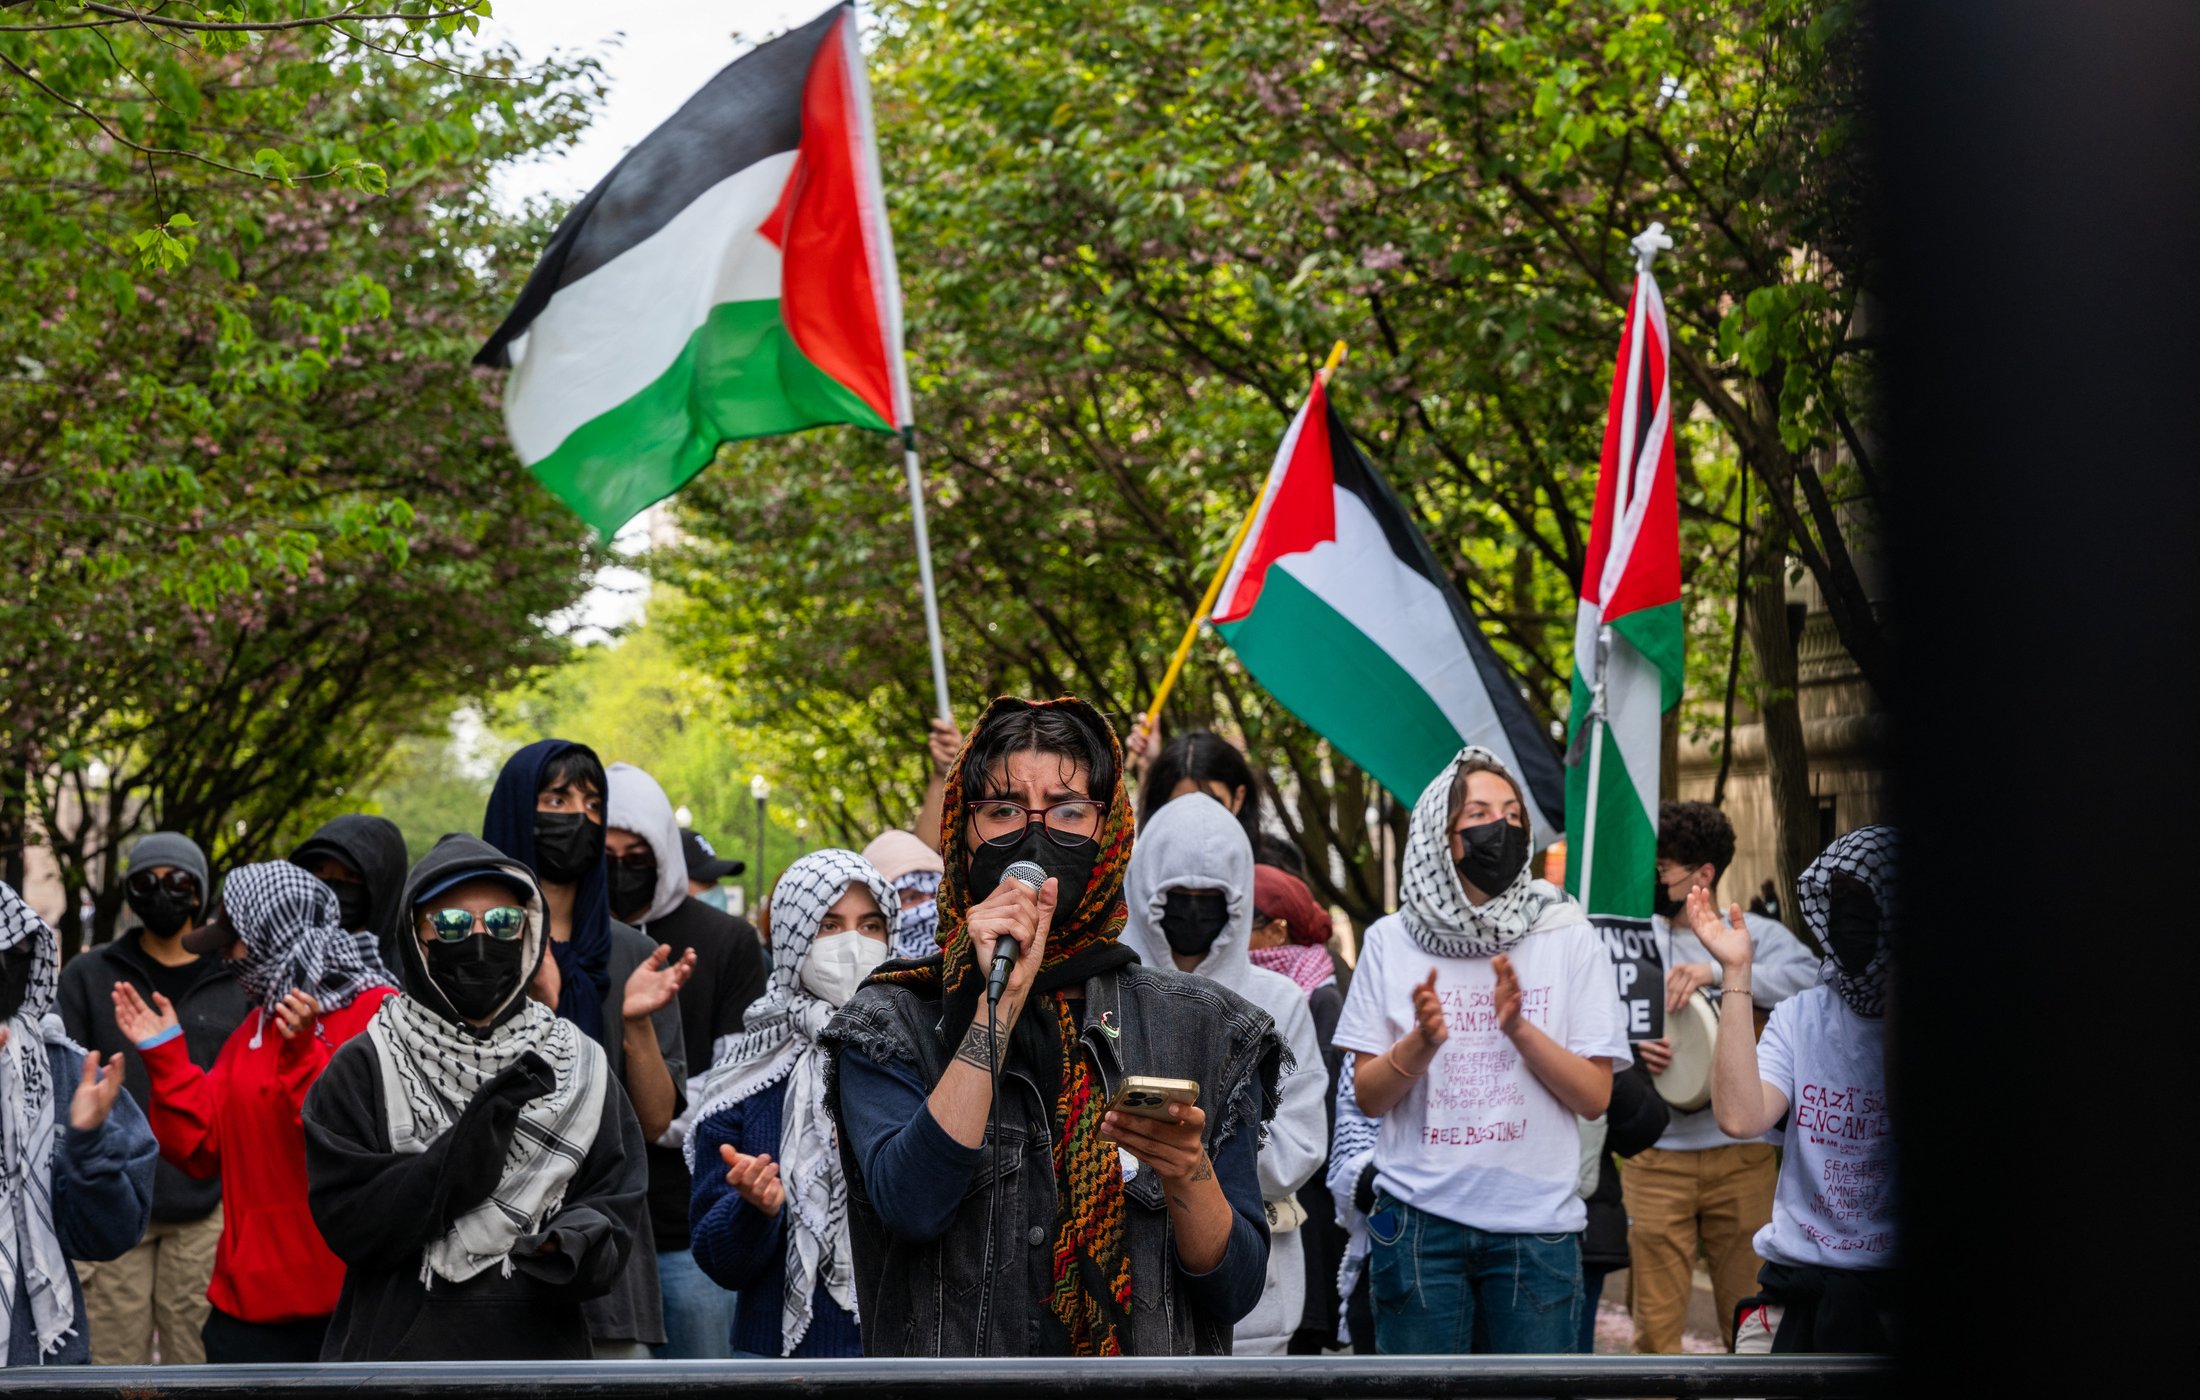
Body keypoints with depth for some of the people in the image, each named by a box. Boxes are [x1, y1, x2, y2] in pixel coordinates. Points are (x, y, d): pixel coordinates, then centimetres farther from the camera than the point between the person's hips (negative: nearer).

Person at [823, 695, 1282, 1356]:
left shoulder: (1201, 1027, 7)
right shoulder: (889, 1025, 5)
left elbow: (1235, 1291, 5)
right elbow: (911, 1208, -13)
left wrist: (1189, 1175, -13)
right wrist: (1003, 999, -11)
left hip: (1149, 1372, 0)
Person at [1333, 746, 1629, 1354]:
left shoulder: (1569, 938, 2)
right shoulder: (1391, 941, 3)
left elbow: (1594, 1097, -1)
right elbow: (1369, 1096, 3)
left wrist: (1520, 1030, -17)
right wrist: (1423, 1042, -16)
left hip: (1537, 1221, 0)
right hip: (1420, 1214, 0)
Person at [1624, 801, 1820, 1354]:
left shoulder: (1754, 935, 5)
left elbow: (1810, 978, -16)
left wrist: (1719, 970, -27)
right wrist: (1628, 1047, -11)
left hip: (1740, 1156, -1)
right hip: (1656, 1157, 1)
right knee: (1656, 1325, 0)